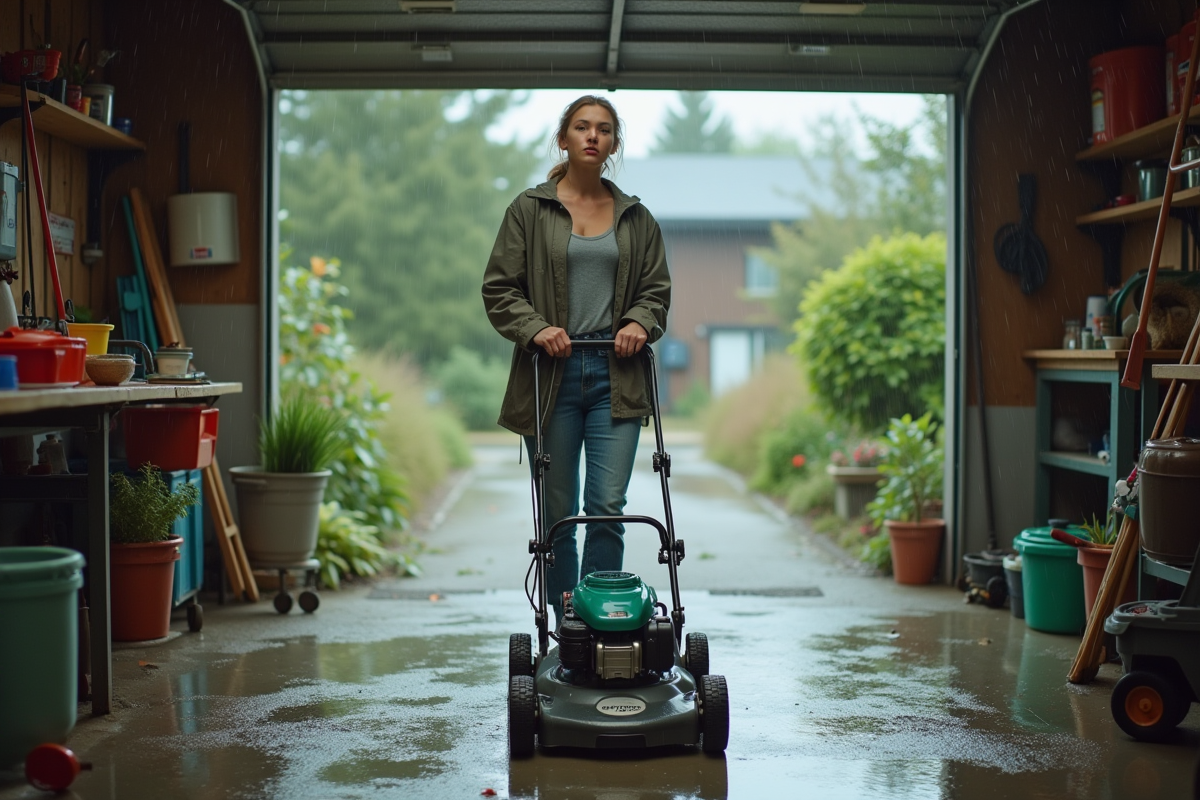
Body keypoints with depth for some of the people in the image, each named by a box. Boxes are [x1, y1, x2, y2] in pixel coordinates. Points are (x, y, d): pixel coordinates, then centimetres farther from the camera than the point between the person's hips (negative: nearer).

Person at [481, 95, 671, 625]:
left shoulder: (635, 217, 14)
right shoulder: (529, 209, 6)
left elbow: (656, 288, 17)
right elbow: (499, 288, 4)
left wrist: (640, 322, -4)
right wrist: (536, 327, -13)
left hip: (616, 377, 1)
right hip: (551, 376, -1)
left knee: (607, 507, -8)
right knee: (557, 512, 2)